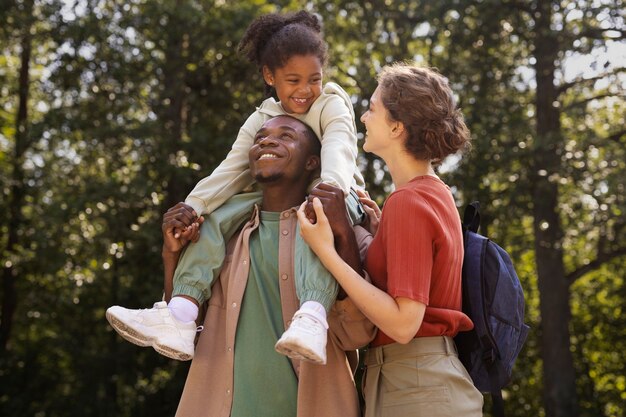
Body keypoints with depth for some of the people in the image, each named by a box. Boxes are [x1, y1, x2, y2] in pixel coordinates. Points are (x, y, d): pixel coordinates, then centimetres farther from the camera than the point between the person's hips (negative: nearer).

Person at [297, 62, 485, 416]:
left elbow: (403, 323, -23)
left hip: (416, 389, -9)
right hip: (428, 377, 9)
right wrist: (382, 229, 9)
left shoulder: (408, 202, -17)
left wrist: (326, 251, -21)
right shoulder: (435, 192, 9)